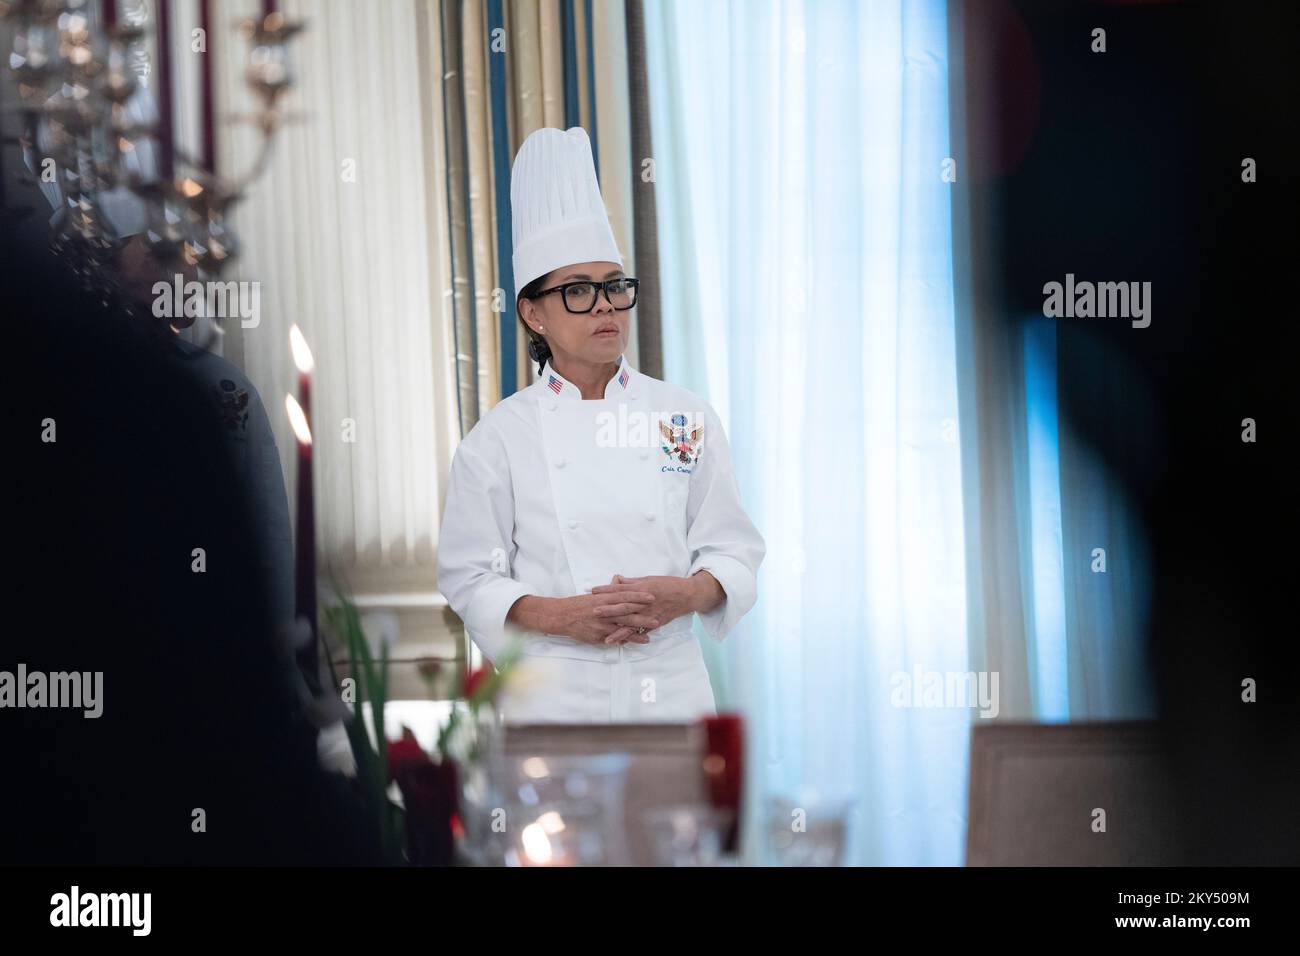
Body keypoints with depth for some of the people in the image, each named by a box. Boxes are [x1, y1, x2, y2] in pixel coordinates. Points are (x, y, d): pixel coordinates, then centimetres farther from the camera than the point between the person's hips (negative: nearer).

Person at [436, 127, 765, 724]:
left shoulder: (686, 418, 5)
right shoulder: (498, 439, 0)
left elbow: (733, 549, 8)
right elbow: (470, 578, 1)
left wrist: (684, 594, -13)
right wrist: (558, 616, -16)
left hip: (669, 682, 2)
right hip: (553, 690, -2)